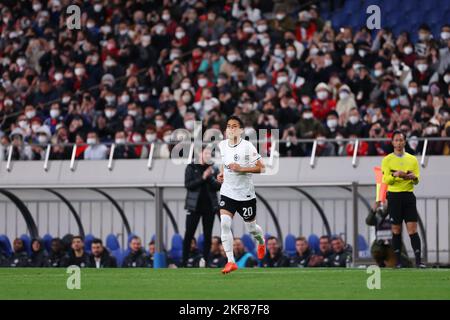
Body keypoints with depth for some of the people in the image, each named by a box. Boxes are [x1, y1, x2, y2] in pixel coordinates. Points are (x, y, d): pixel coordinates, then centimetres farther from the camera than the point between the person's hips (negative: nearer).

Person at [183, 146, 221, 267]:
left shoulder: (213, 169, 10)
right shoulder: (191, 168, 2)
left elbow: (218, 186, 4)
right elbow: (188, 184, -9)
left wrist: (211, 177, -14)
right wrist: (202, 178, -17)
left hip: (209, 206, 3)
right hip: (194, 206, -3)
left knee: (207, 236, 2)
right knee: (189, 234, -6)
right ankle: (184, 261, -4)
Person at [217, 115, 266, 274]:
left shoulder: (247, 146, -14)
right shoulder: (222, 145, 2)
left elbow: (261, 168, -14)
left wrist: (241, 169, -24)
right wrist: (221, 173, 4)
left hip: (246, 194, -3)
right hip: (227, 192, 3)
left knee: (251, 228, 13)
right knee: (224, 223, -17)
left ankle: (261, 242, 50)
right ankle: (230, 261, -14)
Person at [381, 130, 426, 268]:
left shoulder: (412, 159, 11)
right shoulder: (387, 160, 5)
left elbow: (417, 180, 9)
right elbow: (385, 180, -5)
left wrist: (413, 177, -15)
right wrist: (395, 175, -25)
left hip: (408, 195, 1)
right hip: (394, 196, -1)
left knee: (412, 228, -7)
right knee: (396, 230, 2)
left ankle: (418, 260, -12)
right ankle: (398, 261, 7)